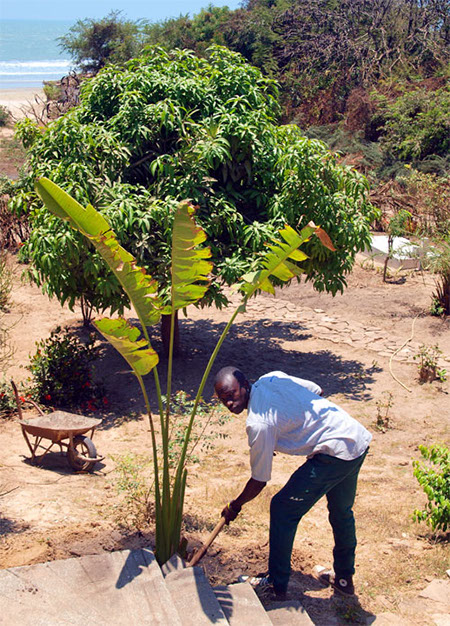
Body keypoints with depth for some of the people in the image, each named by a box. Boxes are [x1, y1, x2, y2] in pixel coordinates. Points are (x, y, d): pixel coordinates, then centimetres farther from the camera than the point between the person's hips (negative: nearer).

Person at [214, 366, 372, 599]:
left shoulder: (259, 424, -17)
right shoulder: (272, 377, 4)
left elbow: (259, 480, -7)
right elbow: (317, 391, 17)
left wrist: (235, 506, 9)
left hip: (335, 453, -9)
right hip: (359, 438, 9)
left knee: (283, 509, 2)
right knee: (342, 510, 26)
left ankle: (276, 584, 13)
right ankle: (344, 578, 43)